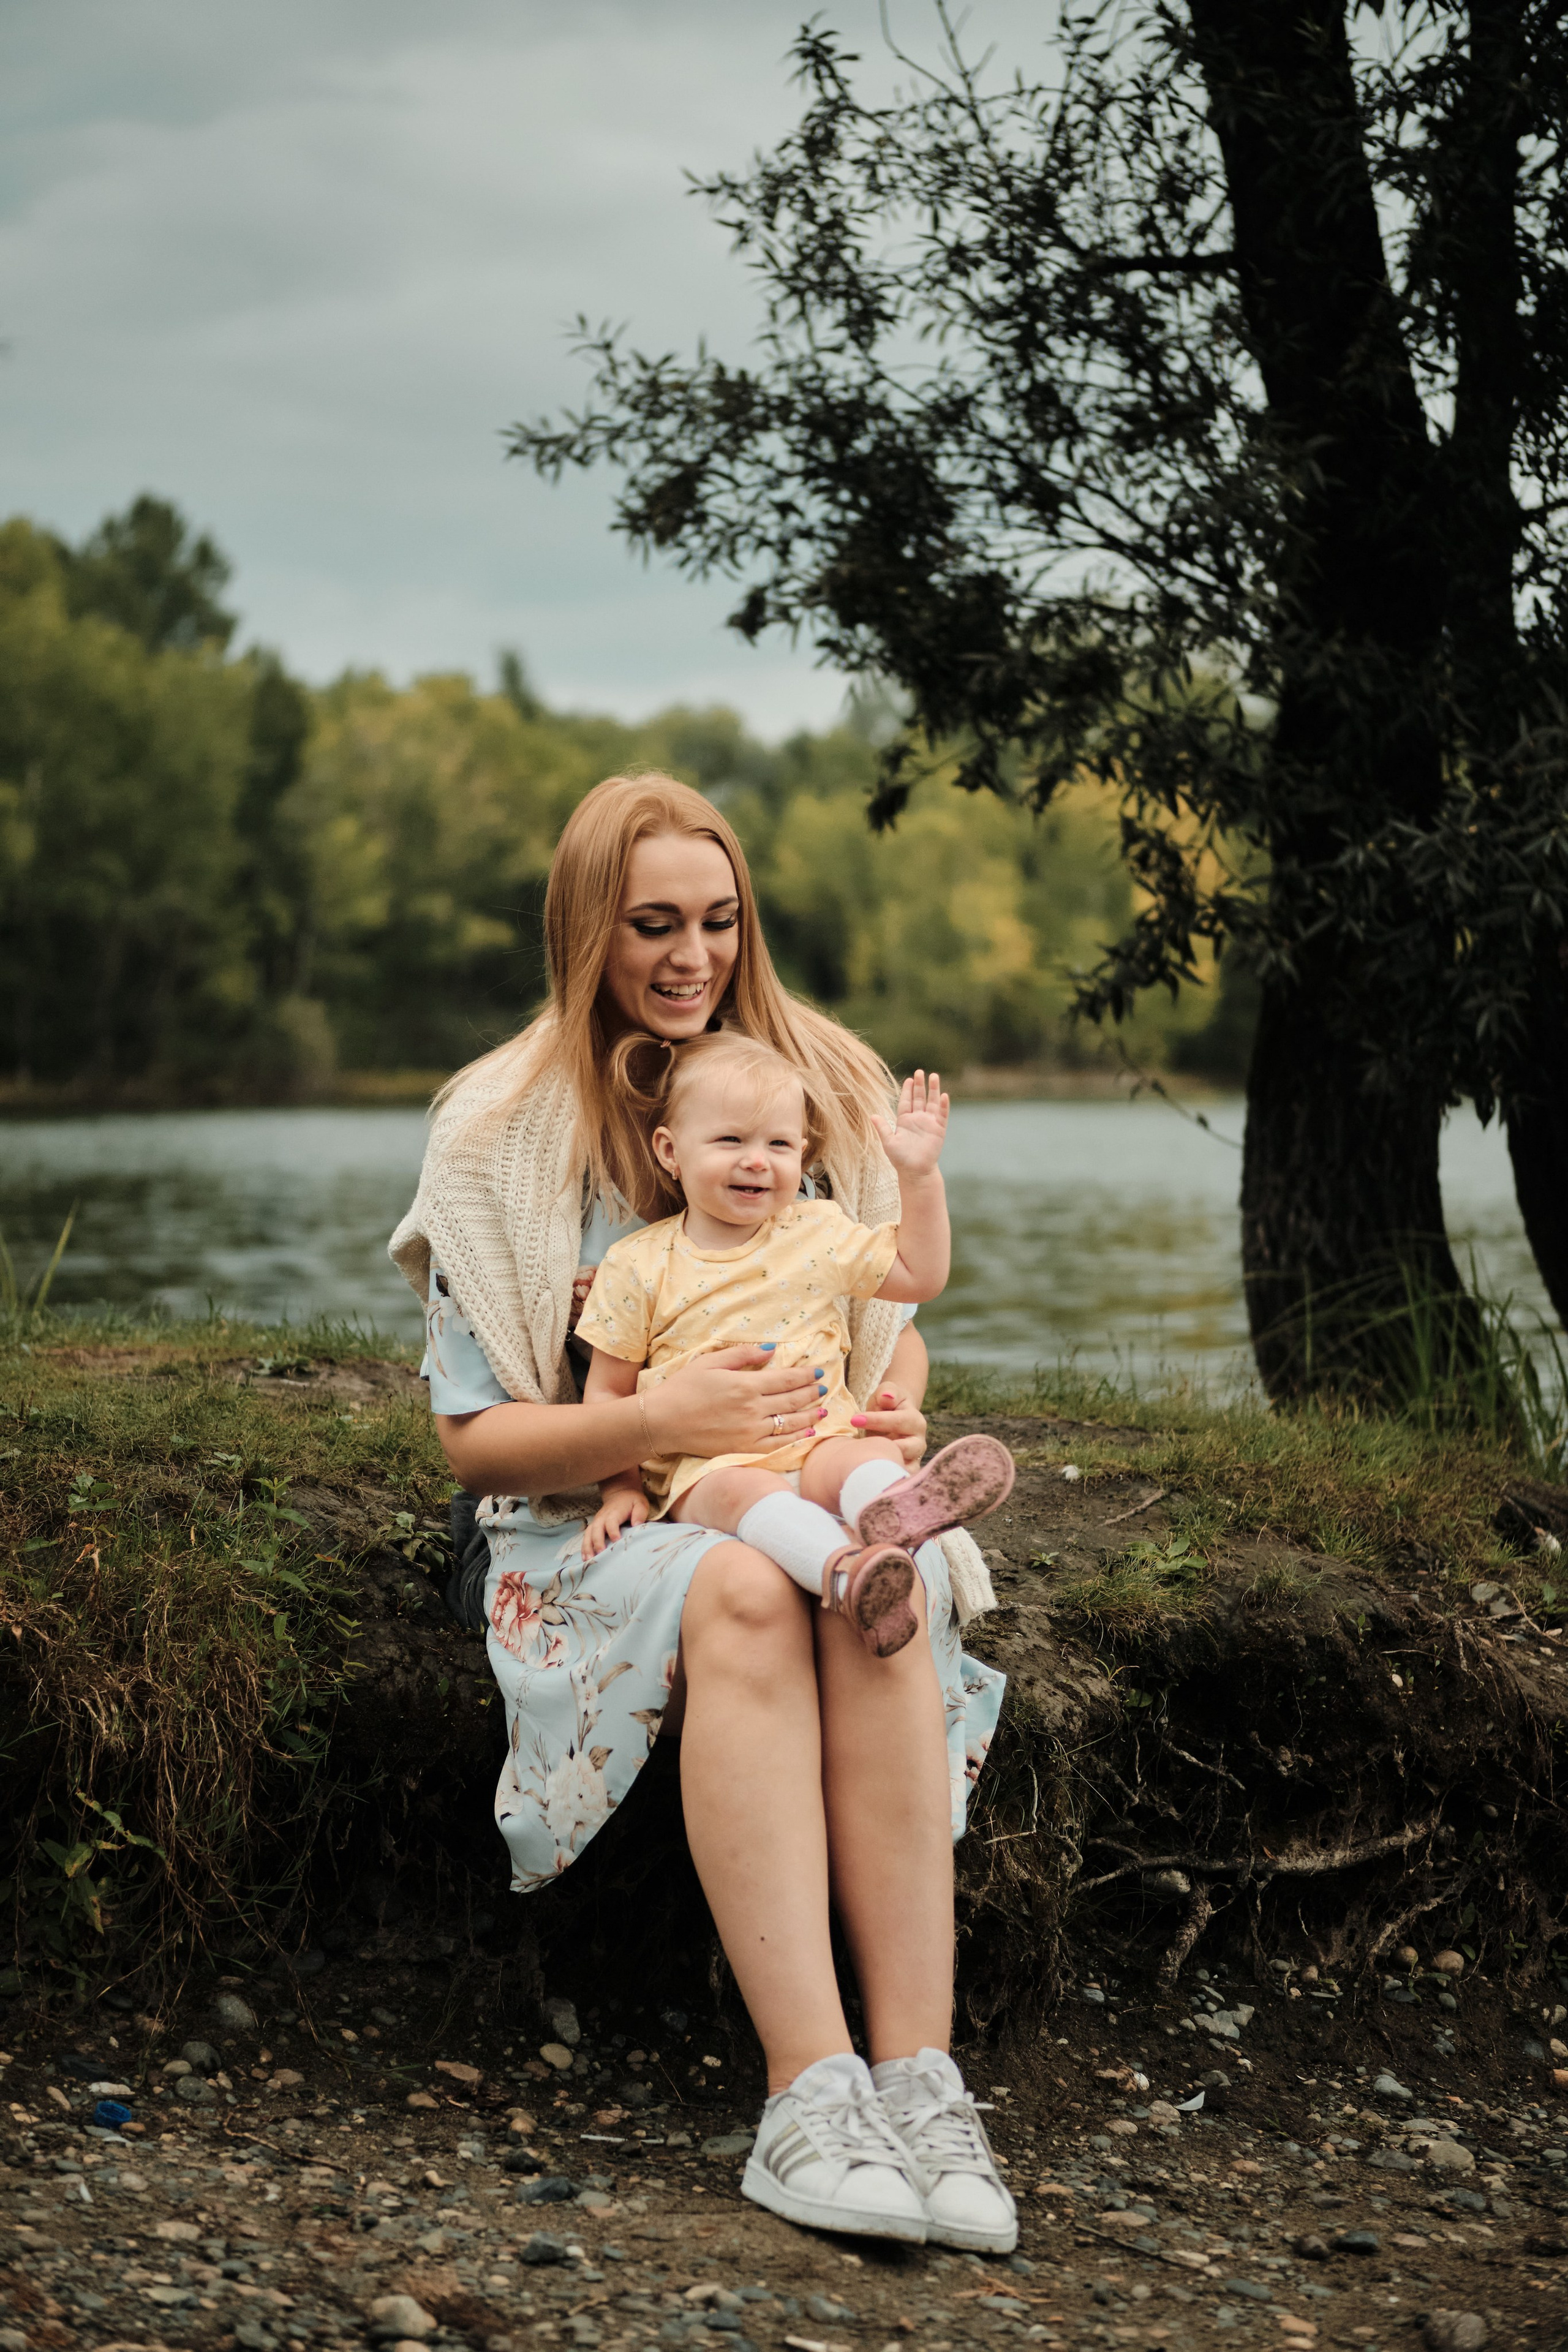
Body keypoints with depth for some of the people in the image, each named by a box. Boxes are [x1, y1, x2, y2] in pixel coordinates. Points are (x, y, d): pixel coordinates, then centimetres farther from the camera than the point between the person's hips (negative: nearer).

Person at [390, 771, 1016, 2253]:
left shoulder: (827, 1080, 10)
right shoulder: (500, 1128, 0)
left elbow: (895, 1307, 19)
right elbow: (476, 1439, -2)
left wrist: (896, 1409, -6)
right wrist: (659, 1419, -21)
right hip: (597, 1521, -2)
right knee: (744, 1591, -38)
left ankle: (918, 2080, -39)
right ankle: (811, 2091, -42)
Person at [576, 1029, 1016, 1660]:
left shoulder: (818, 1234, 13)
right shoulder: (637, 1267, 6)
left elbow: (920, 1276, 22)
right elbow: (607, 1391, 11)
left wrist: (919, 1176, 13)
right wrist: (619, 1489, 0)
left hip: (815, 1446, 3)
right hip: (703, 1466, -3)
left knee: (873, 1454, -31)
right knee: (743, 1490, -37)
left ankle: (892, 1508, -67)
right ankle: (845, 1571, -65)